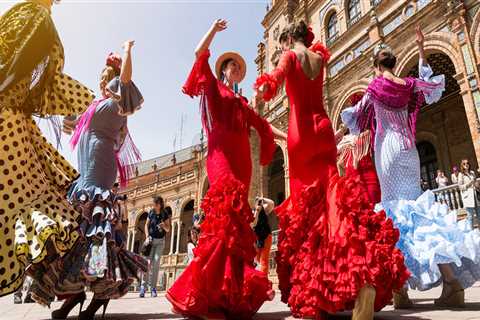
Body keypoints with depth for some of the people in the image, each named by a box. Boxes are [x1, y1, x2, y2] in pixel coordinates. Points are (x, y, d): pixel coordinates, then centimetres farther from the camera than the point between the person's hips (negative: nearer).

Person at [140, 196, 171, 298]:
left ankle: (153, 287, -1)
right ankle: (144, 286, -10)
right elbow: (146, 225, 7)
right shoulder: (151, 213, 0)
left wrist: (164, 225, -21)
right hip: (151, 239, 1)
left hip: (160, 241, -1)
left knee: (156, 263, -6)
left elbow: (168, 229, 1)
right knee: (148, 262, -11)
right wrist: (147, 236, -6)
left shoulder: (165, 214, -4)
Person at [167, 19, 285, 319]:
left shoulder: (242, 101, 31)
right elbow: (199, 54, 7)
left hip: (242, 159, 6)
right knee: (225, 214, -22)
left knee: (237, 218, -3)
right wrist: (215, 28, 16)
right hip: (222, 154, -6)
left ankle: (231, 293, -1)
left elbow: (262, 124, 29)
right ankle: (202, 294, -20)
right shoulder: (214, 87, 16)